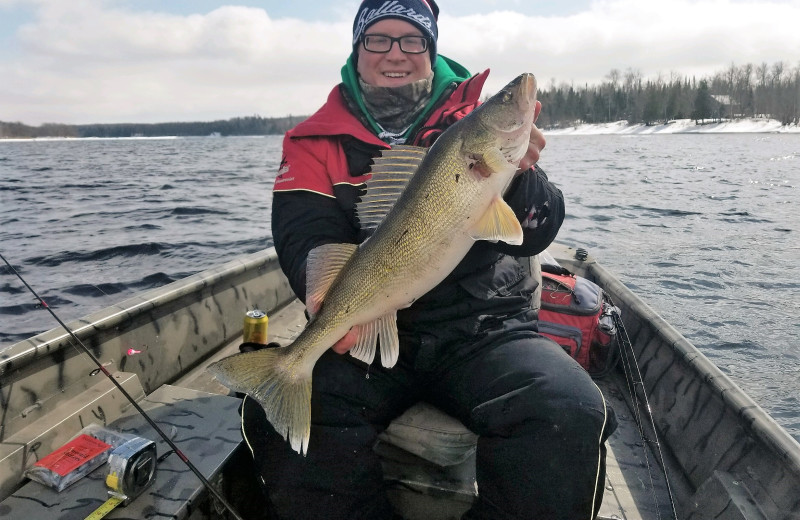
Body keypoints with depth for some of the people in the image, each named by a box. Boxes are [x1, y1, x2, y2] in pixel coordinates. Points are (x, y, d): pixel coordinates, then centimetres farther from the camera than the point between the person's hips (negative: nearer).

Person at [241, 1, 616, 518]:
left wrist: (520, 175, -23)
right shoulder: (316, 143, 8)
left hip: (483, 329, 1)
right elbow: (308, 238, -7)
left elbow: (533, 237, -1)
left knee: (571, 414, -25)